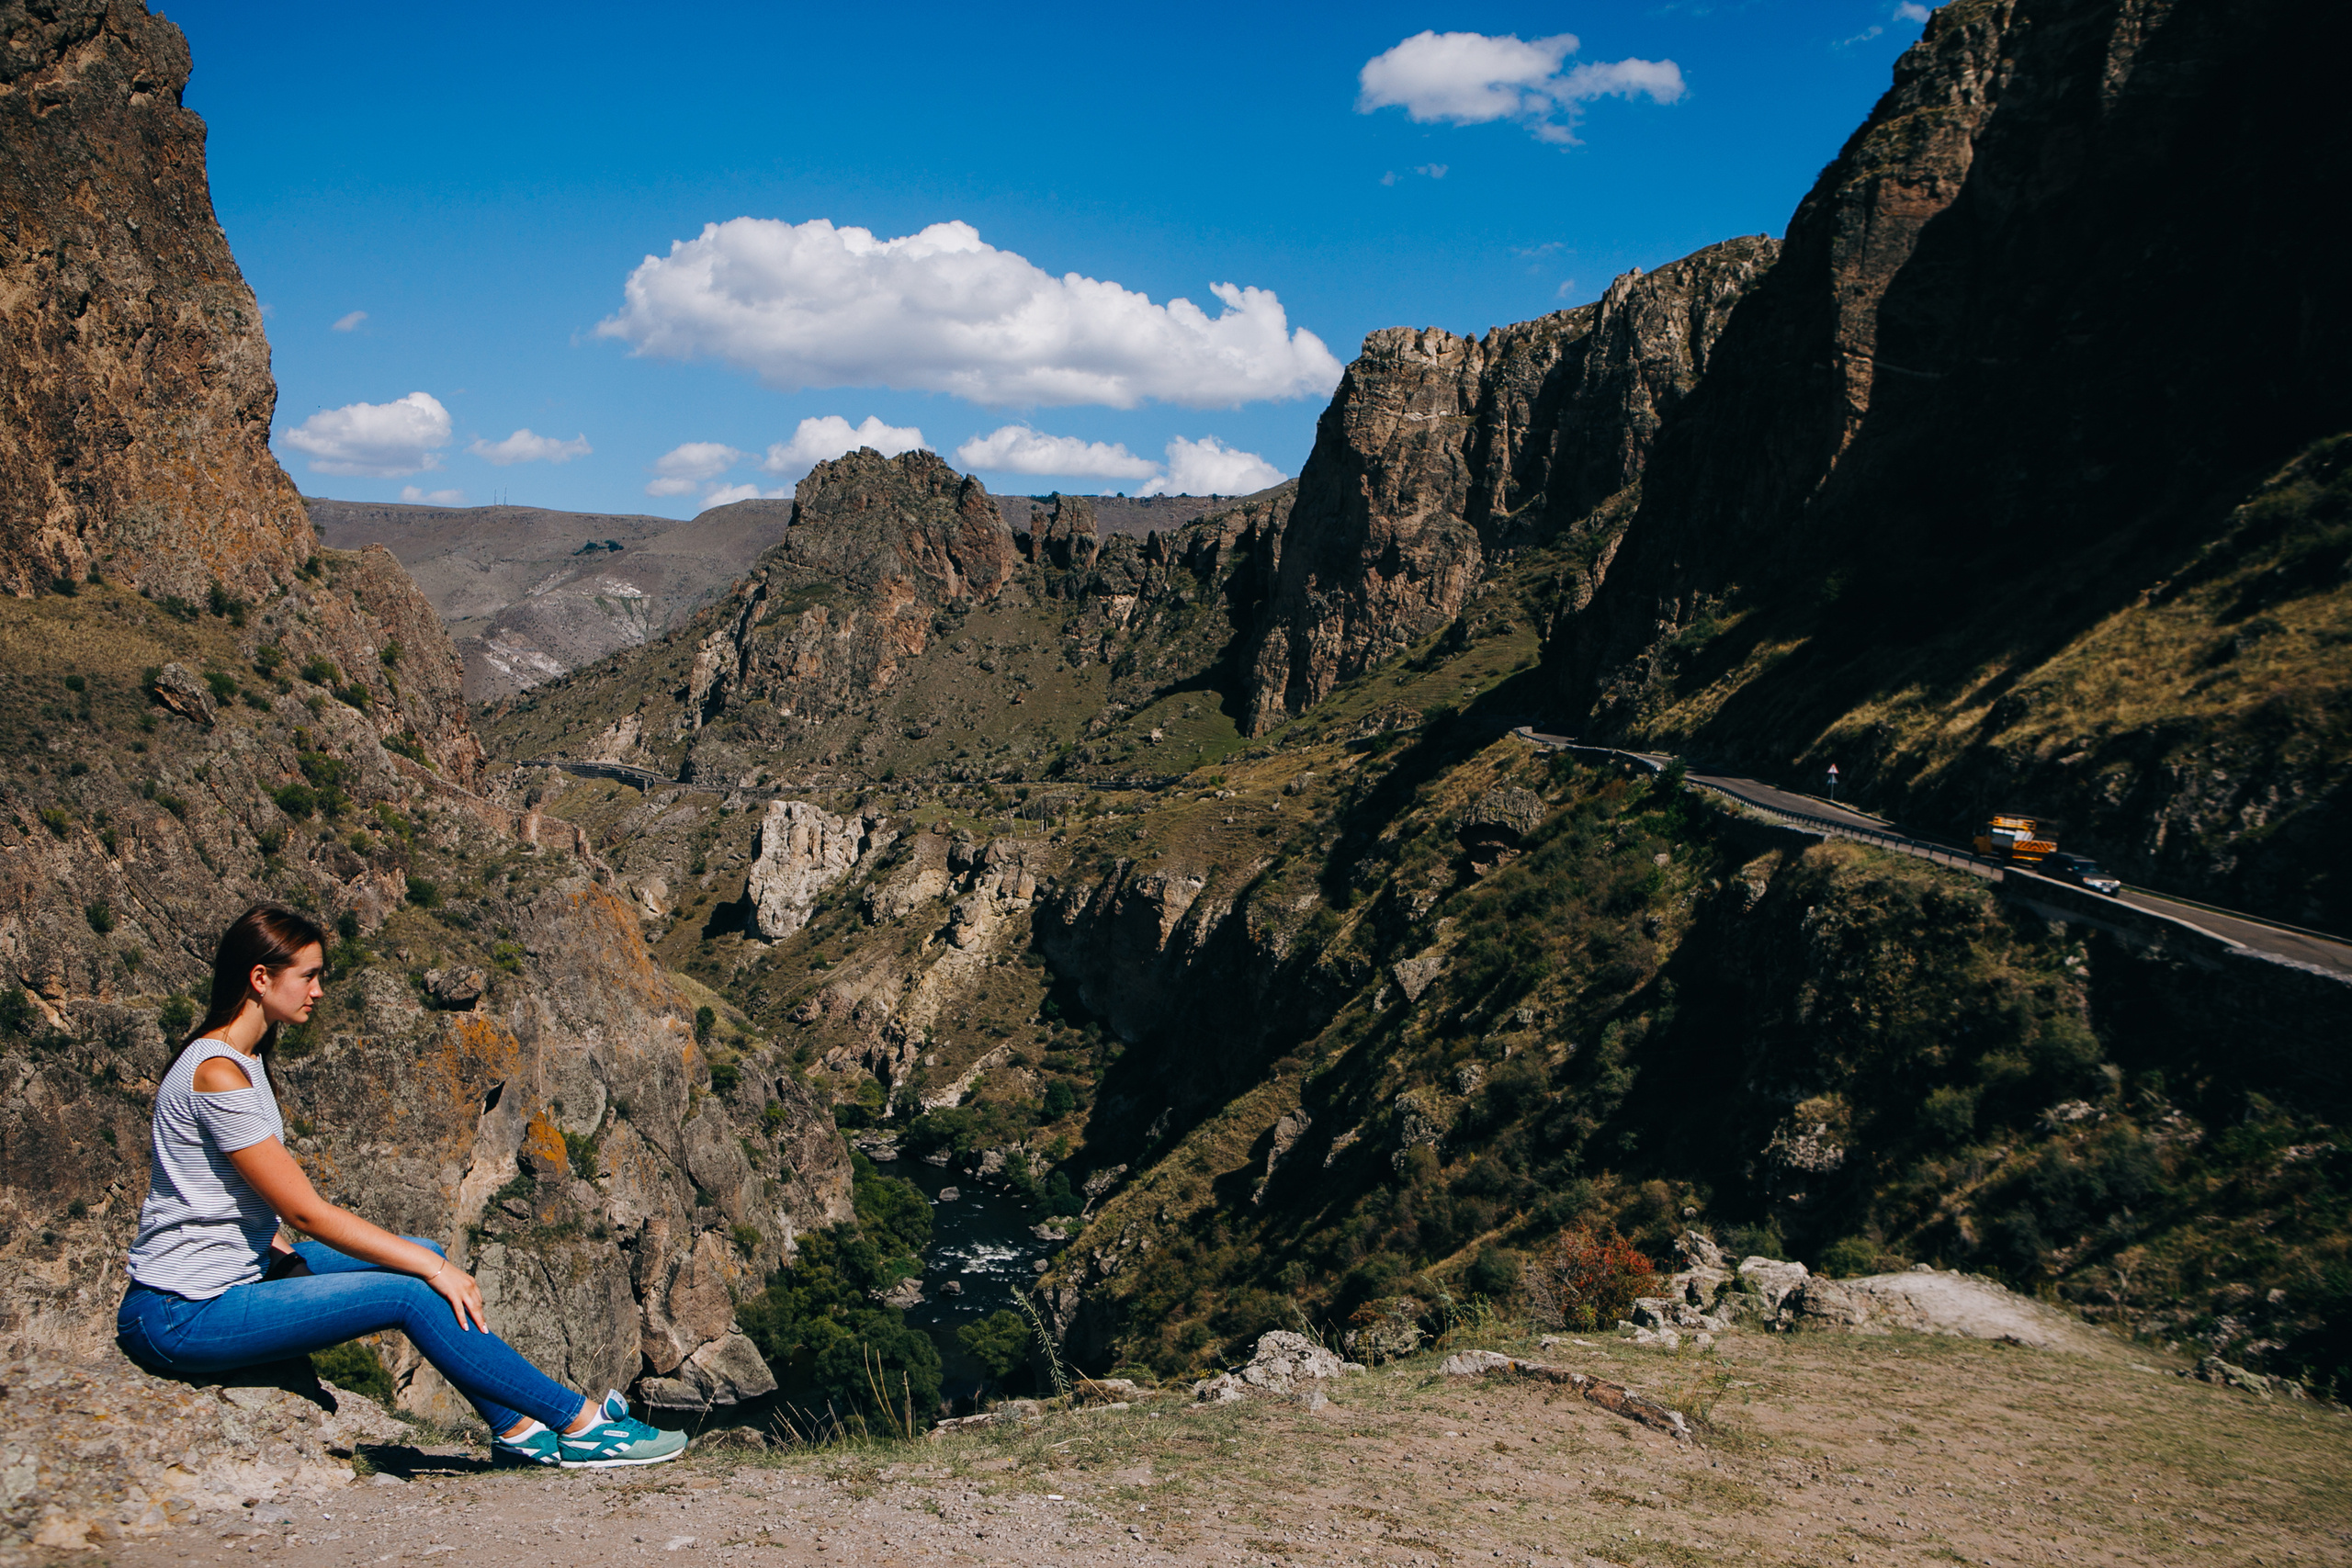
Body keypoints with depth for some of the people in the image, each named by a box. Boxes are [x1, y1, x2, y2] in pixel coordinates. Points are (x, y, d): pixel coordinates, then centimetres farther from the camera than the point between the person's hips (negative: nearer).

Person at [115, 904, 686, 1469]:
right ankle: (580, 1423, -9)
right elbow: (306, 1212, -21)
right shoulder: (217, 1074, -20)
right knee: (411, 1292, -17)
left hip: (239, 1275, 9)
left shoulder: (244, 1059, 11)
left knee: (422, 1257, 2)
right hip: (180, 1317, -9)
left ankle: (516, 1429, 7)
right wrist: (433, 1269, -16)